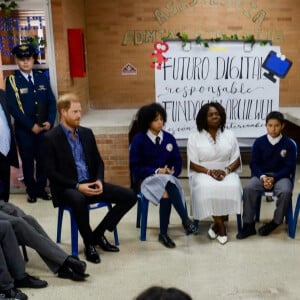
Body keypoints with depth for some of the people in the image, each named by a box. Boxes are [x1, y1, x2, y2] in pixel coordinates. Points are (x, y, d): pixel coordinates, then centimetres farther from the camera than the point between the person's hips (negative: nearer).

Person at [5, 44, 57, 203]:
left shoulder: (42, 77, 6)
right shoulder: (11, 80, -5)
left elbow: (51, 101, 5)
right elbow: (13, 108, -11)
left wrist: (49, 122, -9)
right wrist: (31, 126, -16)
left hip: (44, 128, 3)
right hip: (24, 130, -3)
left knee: (43, 159, 9)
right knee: (28, 161, 8)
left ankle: (41, 188, 25)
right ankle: (31, 191, 23)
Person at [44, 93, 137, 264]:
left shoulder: (87, 133, 10)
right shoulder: (51, 138, -7)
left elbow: (99, 161, 14)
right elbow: (52, 173, -11)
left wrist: (99, 180, -7)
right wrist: (77, 186, -21)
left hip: (91, 184, 6)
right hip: (67, 188, -6)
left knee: (130, 196, -7)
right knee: (78, 200, -42)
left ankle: (98, 234, 5)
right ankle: (89, 243, -15)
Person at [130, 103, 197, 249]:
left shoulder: (169, 138, 5)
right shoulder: (139, 140, -5)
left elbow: (178, 161, 9)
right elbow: (136, 167, -7)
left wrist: (172, 171, -13)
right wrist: (157, 171, -18)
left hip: (168, 177, 3)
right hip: (148, 178, -3)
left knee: (166, 194, -33)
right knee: (168, 184, -36)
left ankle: (163, 233, -22)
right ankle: (186, 220, -32)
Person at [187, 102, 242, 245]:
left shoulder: (229, 135, 7)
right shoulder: (194, 137, 0)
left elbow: (236, 160, 4)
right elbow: (193, 164, -4)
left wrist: (225, 171, -16)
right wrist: (210, 172, -20)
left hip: (226, 172, 2)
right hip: (203, 173, -1)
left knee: (232, 187, -32)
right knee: (206, 189, -35)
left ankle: (217, 224, -11)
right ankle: (221, 226, -15)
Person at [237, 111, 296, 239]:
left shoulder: (289, 144, -3)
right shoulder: (259, 142, 0)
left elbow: (290, 167, -4)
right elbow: (254, 164, 1)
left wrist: (274, 178, -18)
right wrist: (263, 177, -18)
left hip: (280, 176, -1)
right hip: (261, 175, 1)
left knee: (286, 192, -33)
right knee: (248, 189, -28)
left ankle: (275, 222, -8)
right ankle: (248, 224, -16)